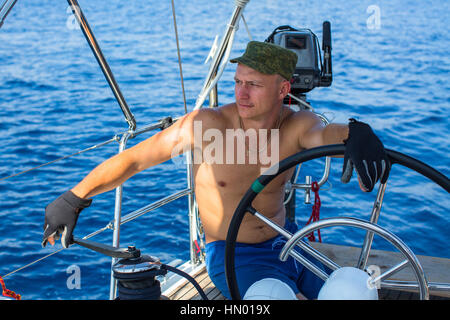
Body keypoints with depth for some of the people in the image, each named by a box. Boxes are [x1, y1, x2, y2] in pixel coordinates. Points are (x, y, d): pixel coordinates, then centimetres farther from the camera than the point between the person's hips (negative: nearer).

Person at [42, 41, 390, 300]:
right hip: (232, 254, -4)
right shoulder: (207, 124, -20)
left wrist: (355, 133, -61)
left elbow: (324, 134, -37)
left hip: (286, 241, 4)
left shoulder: (296, 125, -14)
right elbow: (133, 159, -15)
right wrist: (73, 199, -14)